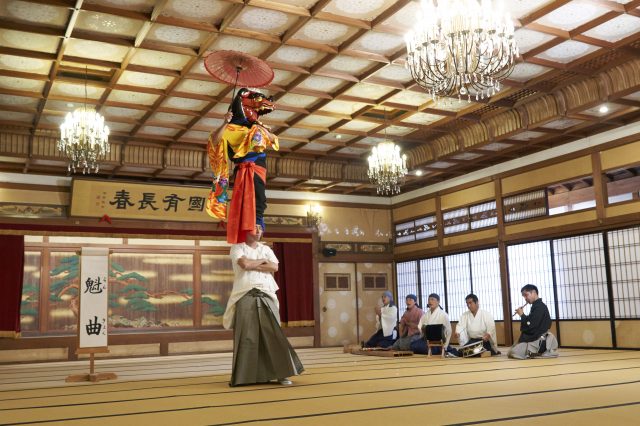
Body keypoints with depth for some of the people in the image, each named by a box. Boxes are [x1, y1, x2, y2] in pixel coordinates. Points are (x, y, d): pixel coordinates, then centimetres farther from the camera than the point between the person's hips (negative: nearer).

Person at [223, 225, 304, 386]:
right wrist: (263, 261, 3)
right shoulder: (237, 248, 7)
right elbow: (244, 264, -12)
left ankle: (281, 373, 0)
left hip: (266, 296, 3)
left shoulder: (266, 249, 18)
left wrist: (252, 265, -5)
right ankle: (246, 375, 3)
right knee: (247, 335, -4)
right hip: (245, 296, -3)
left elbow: (275, 267, 1)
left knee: (273, 333, -3)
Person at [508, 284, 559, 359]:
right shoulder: (536, 306, 13)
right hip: (533, 337, 10)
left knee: (512, 353, -19)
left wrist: (522, 315, -9)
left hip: (536, 340, -10)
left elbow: (530, 325, -24)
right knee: (511, 351, 15)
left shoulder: (539, 307, -18)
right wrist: (522, 315, 3)